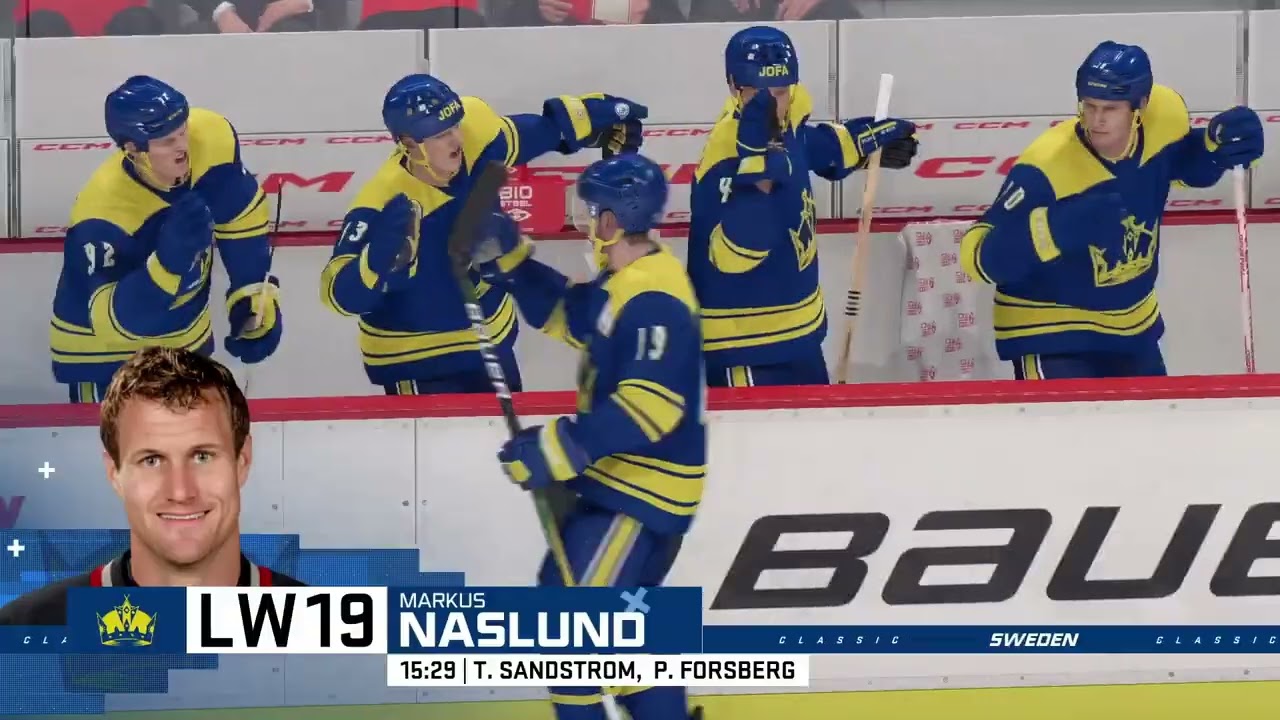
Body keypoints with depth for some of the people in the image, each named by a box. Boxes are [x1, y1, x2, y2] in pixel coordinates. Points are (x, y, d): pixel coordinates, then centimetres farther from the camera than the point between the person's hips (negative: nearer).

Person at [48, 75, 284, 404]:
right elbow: (114, 320, -38)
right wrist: (170, 260, -51)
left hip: (187, 340, 6)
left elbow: (241, 219, -4)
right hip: (107, 357, -6)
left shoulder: (210, 138, -21)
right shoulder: (103, 214, -36)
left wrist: (257, 301, -7)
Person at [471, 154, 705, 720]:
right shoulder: (626, 280, 8)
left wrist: (559, 449, -32)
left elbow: (648, 407, -32)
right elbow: (564, 313, 22)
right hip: (624, 478, 11)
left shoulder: (654, 300, -24)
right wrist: (507, 259, 8)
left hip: (639, 488, -11)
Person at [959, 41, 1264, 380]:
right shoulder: (1046, 166, -32)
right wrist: (1057, 228, -48)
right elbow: (981, 257, -33)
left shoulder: (1163, 117, -15)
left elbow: (1188, 163, 11)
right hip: (1049, 332, -6)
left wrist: (1220, 142, -12)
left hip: (1133, 325, 7)